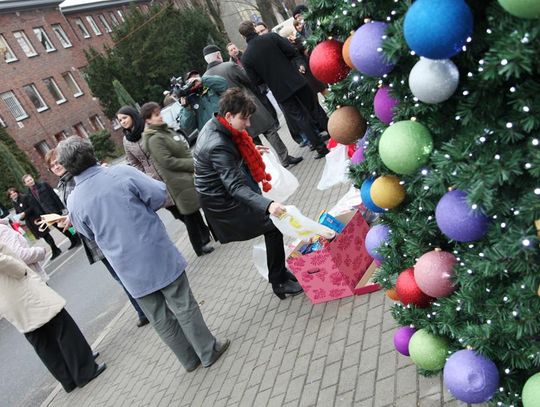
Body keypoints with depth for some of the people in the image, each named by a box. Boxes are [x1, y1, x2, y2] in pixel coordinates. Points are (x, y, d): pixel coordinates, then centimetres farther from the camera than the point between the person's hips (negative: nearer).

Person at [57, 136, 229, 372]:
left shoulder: (73, 202, -7)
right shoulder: (121, 173, -15)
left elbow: (90, 235, 8)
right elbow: (160, 195, -8)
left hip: (129, 268, 2)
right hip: (158, 255, -2)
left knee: (159, 318, 18)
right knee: (183, 306, 13)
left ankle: (190, 359, 32)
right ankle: (209, 351, 26)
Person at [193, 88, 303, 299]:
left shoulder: (213, 125, -2)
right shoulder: (218, 146, -32)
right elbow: (235, 187, -39)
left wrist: (251, 152, 23)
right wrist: (267, 205, -51)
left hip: (224, 188, 10)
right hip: (222, 201, -10)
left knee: (271, 225, 13)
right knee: (272, 226, -11)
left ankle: (279, 272, 27)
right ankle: (279, 282, 2)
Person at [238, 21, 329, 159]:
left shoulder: (246, 58, -6)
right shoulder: (272, 36, -5)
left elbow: (256, 80, -6)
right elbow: (292, 52, -7)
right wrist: (282, 62, 11)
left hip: (280, 90, -1)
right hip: (296, 80, 1)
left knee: (301, 118, 8)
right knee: (313, 109, 18)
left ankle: (321, 148, 9)